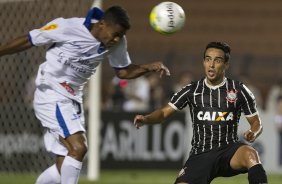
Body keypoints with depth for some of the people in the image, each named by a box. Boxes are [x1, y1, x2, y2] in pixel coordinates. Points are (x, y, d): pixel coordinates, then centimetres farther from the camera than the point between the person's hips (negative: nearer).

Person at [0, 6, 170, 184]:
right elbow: (27, 41, -9)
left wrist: (149, 67, -7)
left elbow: (124, 71, 11)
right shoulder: (67, 27, -19)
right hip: (51, 95, -7)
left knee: (63, 169, 4)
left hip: (74, 99, 7)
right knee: (78, 147, -23)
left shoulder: (118, 42, -2)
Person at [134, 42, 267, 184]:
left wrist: (253, 133, -15)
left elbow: (256, 122, 9)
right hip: (200, 155, 1)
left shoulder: (239, 90, 3)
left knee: (250, 154, -35)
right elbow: (164, 112, 8)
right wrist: (145, 119, -13)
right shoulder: (191, 91, 6)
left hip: (229, 150, -1)